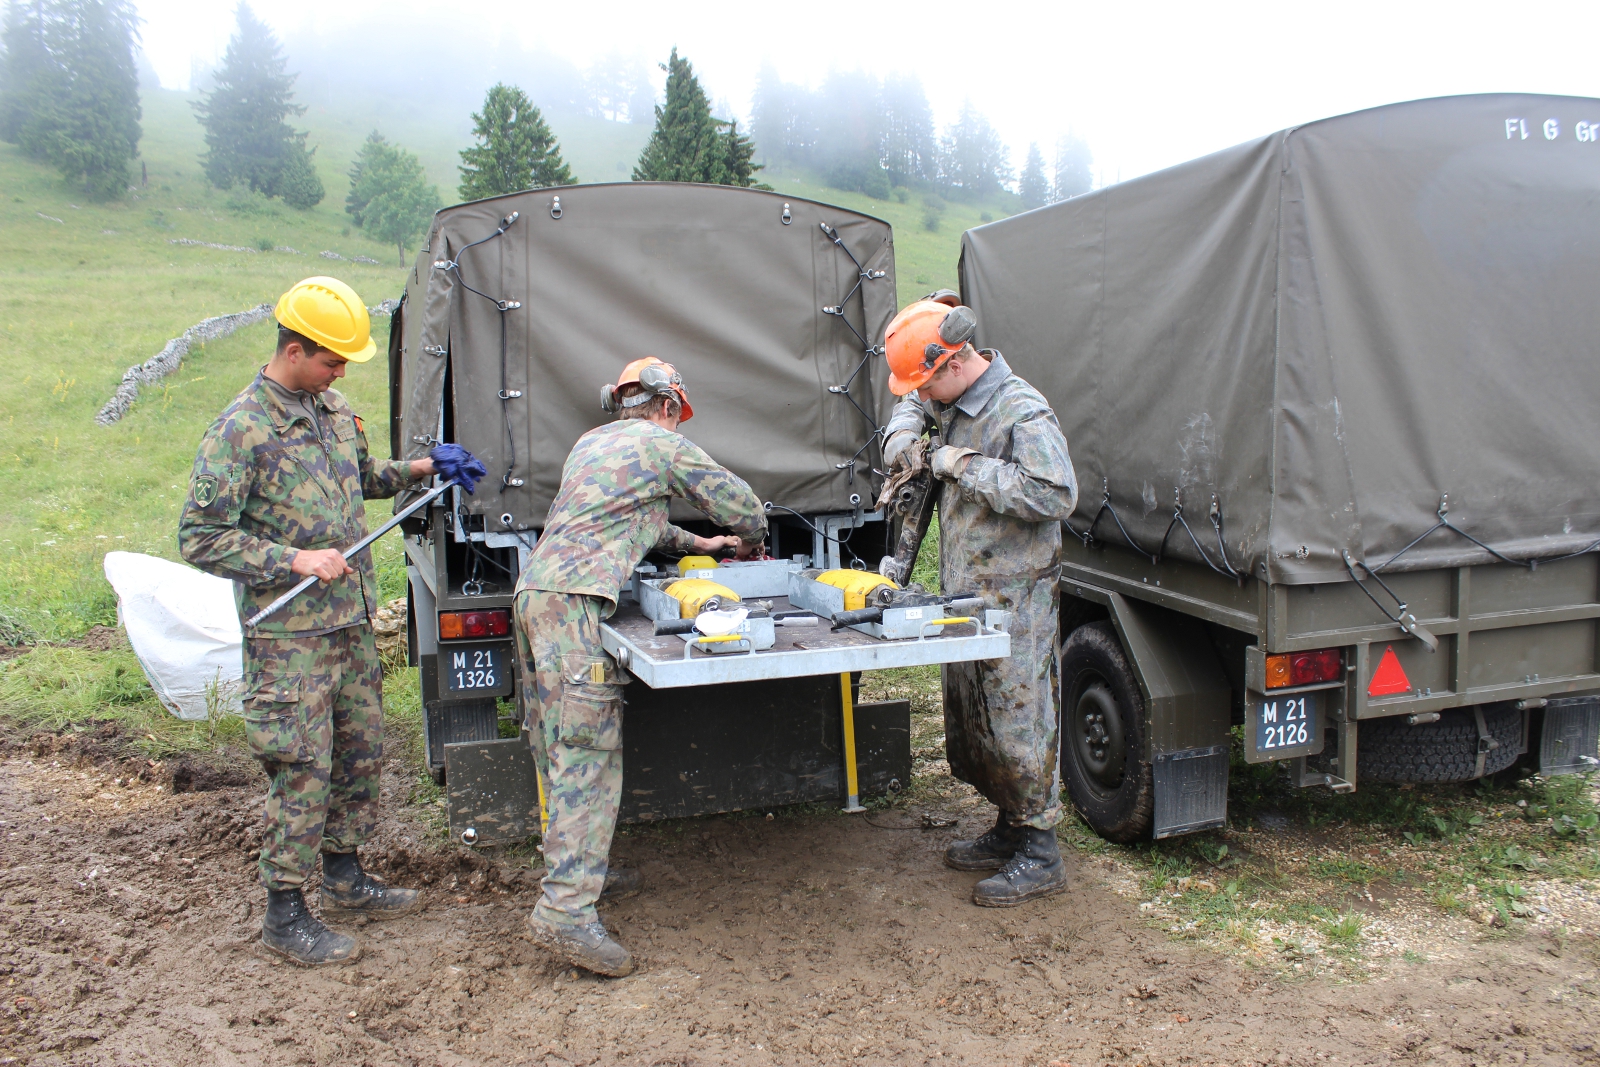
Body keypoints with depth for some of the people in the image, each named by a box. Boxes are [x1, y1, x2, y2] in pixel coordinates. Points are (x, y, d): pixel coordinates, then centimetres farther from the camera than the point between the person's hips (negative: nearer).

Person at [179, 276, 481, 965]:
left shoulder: (334, 410, 9)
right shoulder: (241, 430, -15)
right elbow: (200, 537, -16)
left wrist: (415, 470, 9)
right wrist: (296, 561, -22)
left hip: (353, 622, 8)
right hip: (289, 636, -8)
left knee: (361, 754, 16)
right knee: (303, 773, -2)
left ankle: (345, 880, 33)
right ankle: (284, 915, 14)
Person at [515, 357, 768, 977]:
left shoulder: (592, 443, 27)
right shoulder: (663, 444, 4)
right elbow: (742, 506, 9)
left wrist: (693, 542, 37)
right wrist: (749, 544, 30)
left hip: (534, 589, 9)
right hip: (574, 599, -9)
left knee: (561, 751, 14)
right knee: (590, 755, -12)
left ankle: (574, 869, 23)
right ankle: (566, 912, -17)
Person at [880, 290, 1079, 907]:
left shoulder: (1023, 412, -18)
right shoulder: (950, 400, 9)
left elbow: (1056, 494, -29)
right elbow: (915, 402, 32)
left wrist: (967, 466, -23)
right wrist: (904, 431, 8)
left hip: (1014, 601, -9)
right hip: (964, 594, 10)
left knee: (1016, 722, -4)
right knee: (968, 720, 16)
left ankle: (1040, 856, 10)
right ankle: (1009, 832, 32)